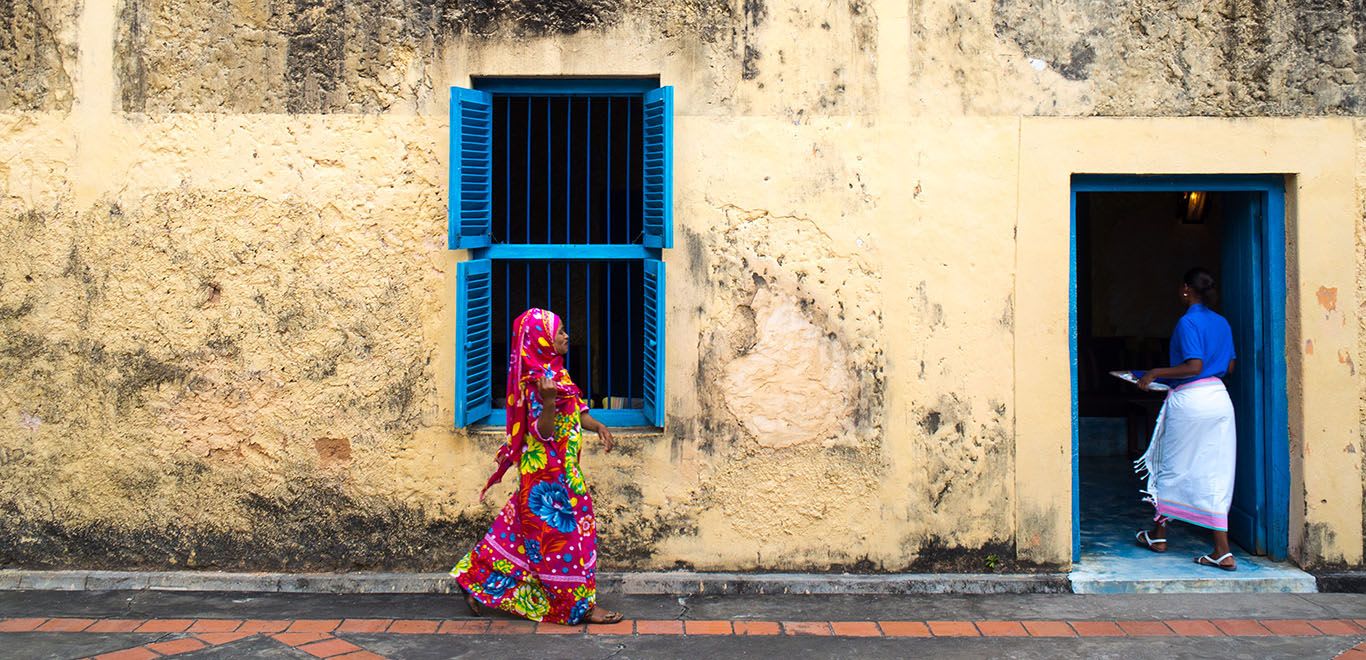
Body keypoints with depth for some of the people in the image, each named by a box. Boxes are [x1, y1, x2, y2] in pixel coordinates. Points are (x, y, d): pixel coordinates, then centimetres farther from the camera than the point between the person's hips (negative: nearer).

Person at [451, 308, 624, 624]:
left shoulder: (556, 373, 10)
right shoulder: (538, 379, -19)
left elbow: (576, 412, 18)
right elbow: (542, 430, -26)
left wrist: (598, 426, 1)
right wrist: (547, 400, -43)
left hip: (560, 470, 10)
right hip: (549, 473, -10)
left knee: (519, 530, 16)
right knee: (565, 532, 0)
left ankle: (477, 581, 27)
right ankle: (581, 606, 11)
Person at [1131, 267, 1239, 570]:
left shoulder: (1188, 322, -11)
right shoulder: (1222, 323, 12)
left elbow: (1194, 366, -19)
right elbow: (1229, 367, 17)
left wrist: (1156, 373, -10)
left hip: (1190, 399, -7)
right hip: (1219, 397, 7)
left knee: (1172, 467, 9)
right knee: (1216, 474, 5)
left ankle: (1159, 535, 23)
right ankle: (1222, 551, 2)